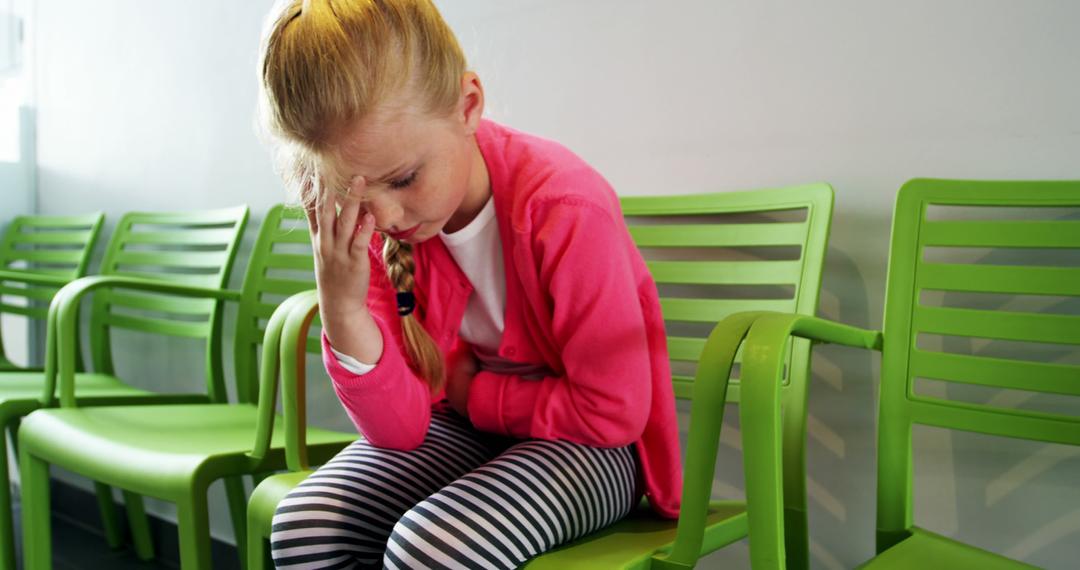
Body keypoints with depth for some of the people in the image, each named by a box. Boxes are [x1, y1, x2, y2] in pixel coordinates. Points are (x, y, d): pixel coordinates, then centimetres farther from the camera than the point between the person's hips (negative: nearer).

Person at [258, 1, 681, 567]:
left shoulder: (564, 208, -27)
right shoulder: (369, 224, -11)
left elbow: (614, 411, -19)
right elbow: (401, 429, -12)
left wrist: (470, 392, -11)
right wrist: (341, 308, -28)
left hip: (585, 438, -4)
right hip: (461, 425, 5)